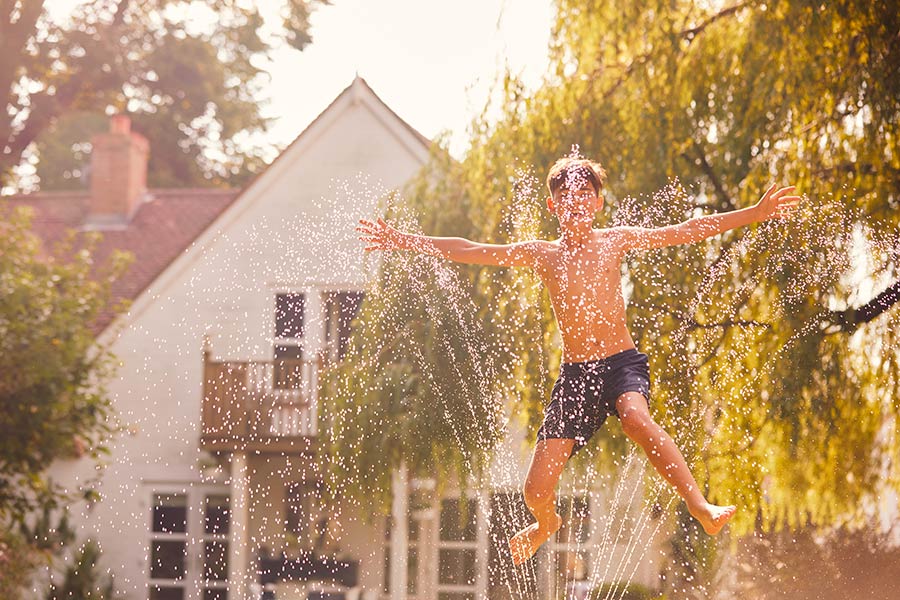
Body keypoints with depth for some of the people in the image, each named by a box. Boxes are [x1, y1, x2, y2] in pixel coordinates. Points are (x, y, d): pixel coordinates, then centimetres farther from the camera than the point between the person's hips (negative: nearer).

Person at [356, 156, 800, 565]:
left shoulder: (614, 241, 5)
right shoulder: (540, 255, 9)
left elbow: (686, 231, 4)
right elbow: (468, 251, 11)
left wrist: (755, 213, -1)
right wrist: (403, 241, 7)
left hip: (622, 362, -2)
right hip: (575, 373, 2)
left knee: (635, 417, -39)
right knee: (537, 489, -2)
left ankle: (702, 508, -40)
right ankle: (546, 524, 35)